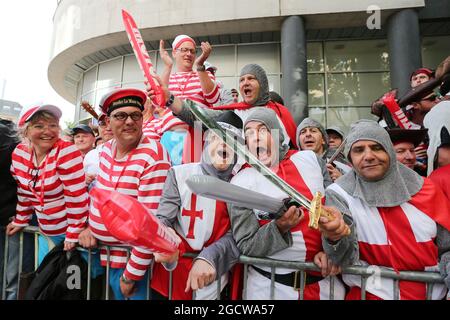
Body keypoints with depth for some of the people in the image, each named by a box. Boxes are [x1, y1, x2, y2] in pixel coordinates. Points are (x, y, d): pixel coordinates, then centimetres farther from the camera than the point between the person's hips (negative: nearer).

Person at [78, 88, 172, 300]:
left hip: (134, 256, -7)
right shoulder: (106, 149, 0)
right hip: (105, 250, 7)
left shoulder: (153, 155, -23)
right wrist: (88, 226, 5)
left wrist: (132, 274, -18)